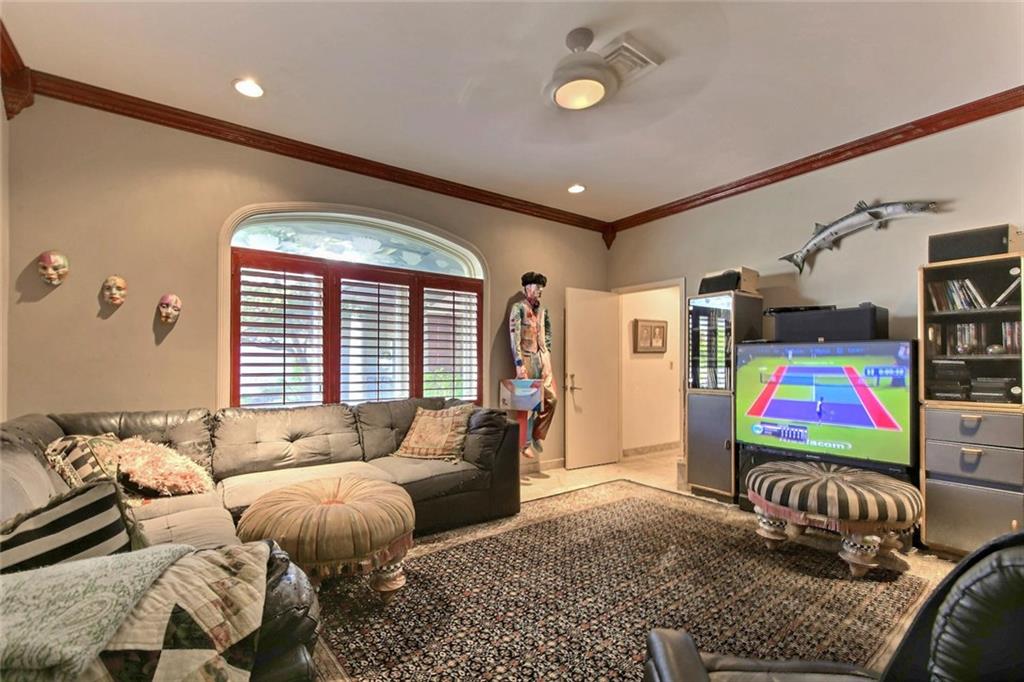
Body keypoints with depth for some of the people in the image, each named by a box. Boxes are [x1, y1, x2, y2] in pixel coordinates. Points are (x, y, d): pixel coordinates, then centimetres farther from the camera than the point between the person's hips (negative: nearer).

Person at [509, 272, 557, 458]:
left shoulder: (543, 310, 14)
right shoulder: (518, 308, -6)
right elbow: (514, 337, -14)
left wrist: (547, 355, 8)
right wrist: (519, 364, -20)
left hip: (542, 357, 6)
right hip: (526, 358, -6)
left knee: (551, 398, 1)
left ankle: (537, 435, 17)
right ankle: (525, 442, 13)